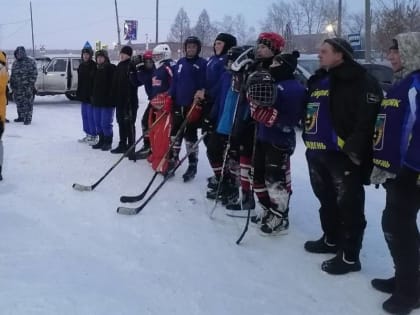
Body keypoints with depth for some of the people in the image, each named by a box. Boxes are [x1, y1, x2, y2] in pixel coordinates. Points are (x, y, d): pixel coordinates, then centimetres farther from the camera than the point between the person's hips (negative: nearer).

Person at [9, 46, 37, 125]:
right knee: (19, 103, 12)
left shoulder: (30, 62, -5)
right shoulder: (15, 63, 15)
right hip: (17, 88, 7)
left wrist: (31, 84, -15)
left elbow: (34, 74, -9)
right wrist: (12, 84, 15)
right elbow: (13, 75, 22)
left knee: (28, 103, -4)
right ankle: (21, 117, 23)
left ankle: (28, 119, 0)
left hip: (27, 87, -6)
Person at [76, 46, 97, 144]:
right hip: (83, 95, 8)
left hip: (90, 95, -8)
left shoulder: (94, 66, -11)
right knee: (84, 115, 13)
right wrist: (78, 92, 16)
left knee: (91, 116, -7)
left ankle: (93, 136, 0)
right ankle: (88, 134, 22)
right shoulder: (81, 66, 13)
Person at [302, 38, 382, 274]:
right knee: (326, 200, 21)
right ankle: (332, 240, 38)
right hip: (318, 153, 9)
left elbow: (369, 118, -20)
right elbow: (308, 112, 27)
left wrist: (355, 147, -24)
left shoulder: (361, 82, -11)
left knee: (349, 205, -3)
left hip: (344, 155, -9)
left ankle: (350, 256, 5)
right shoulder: (318, 81, 17)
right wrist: (309, 139, 18)